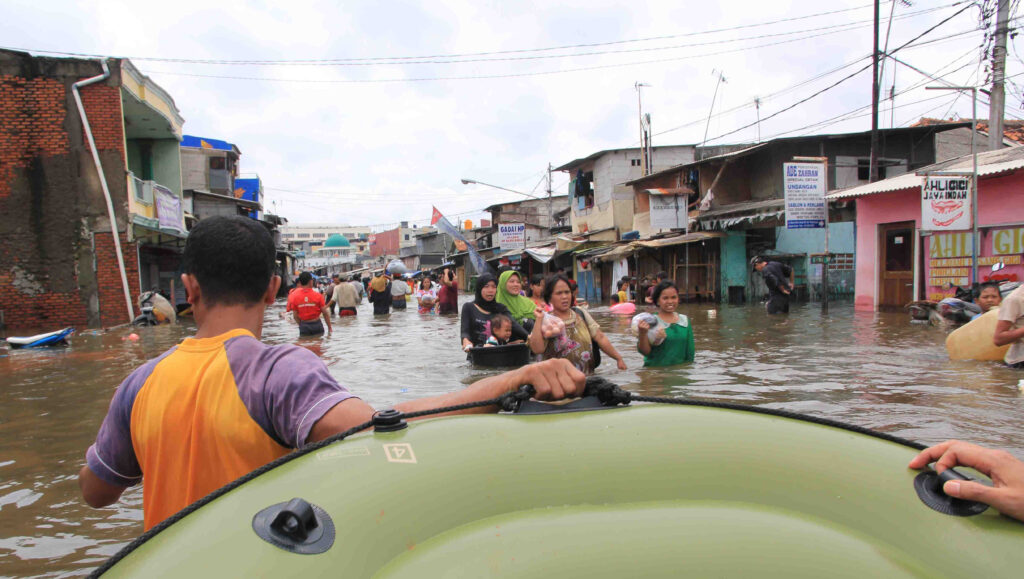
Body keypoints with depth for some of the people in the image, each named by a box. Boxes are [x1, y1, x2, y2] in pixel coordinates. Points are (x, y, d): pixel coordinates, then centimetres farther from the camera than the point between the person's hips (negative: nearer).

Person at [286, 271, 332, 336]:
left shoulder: (294, 296, -5)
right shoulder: (317, 295, -9)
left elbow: (295, 315, -2)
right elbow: (325, 313, -6)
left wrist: (301, 325, 13)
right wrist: (329, 328, 2)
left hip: (304, 326, 1)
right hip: (317, 325, -1)